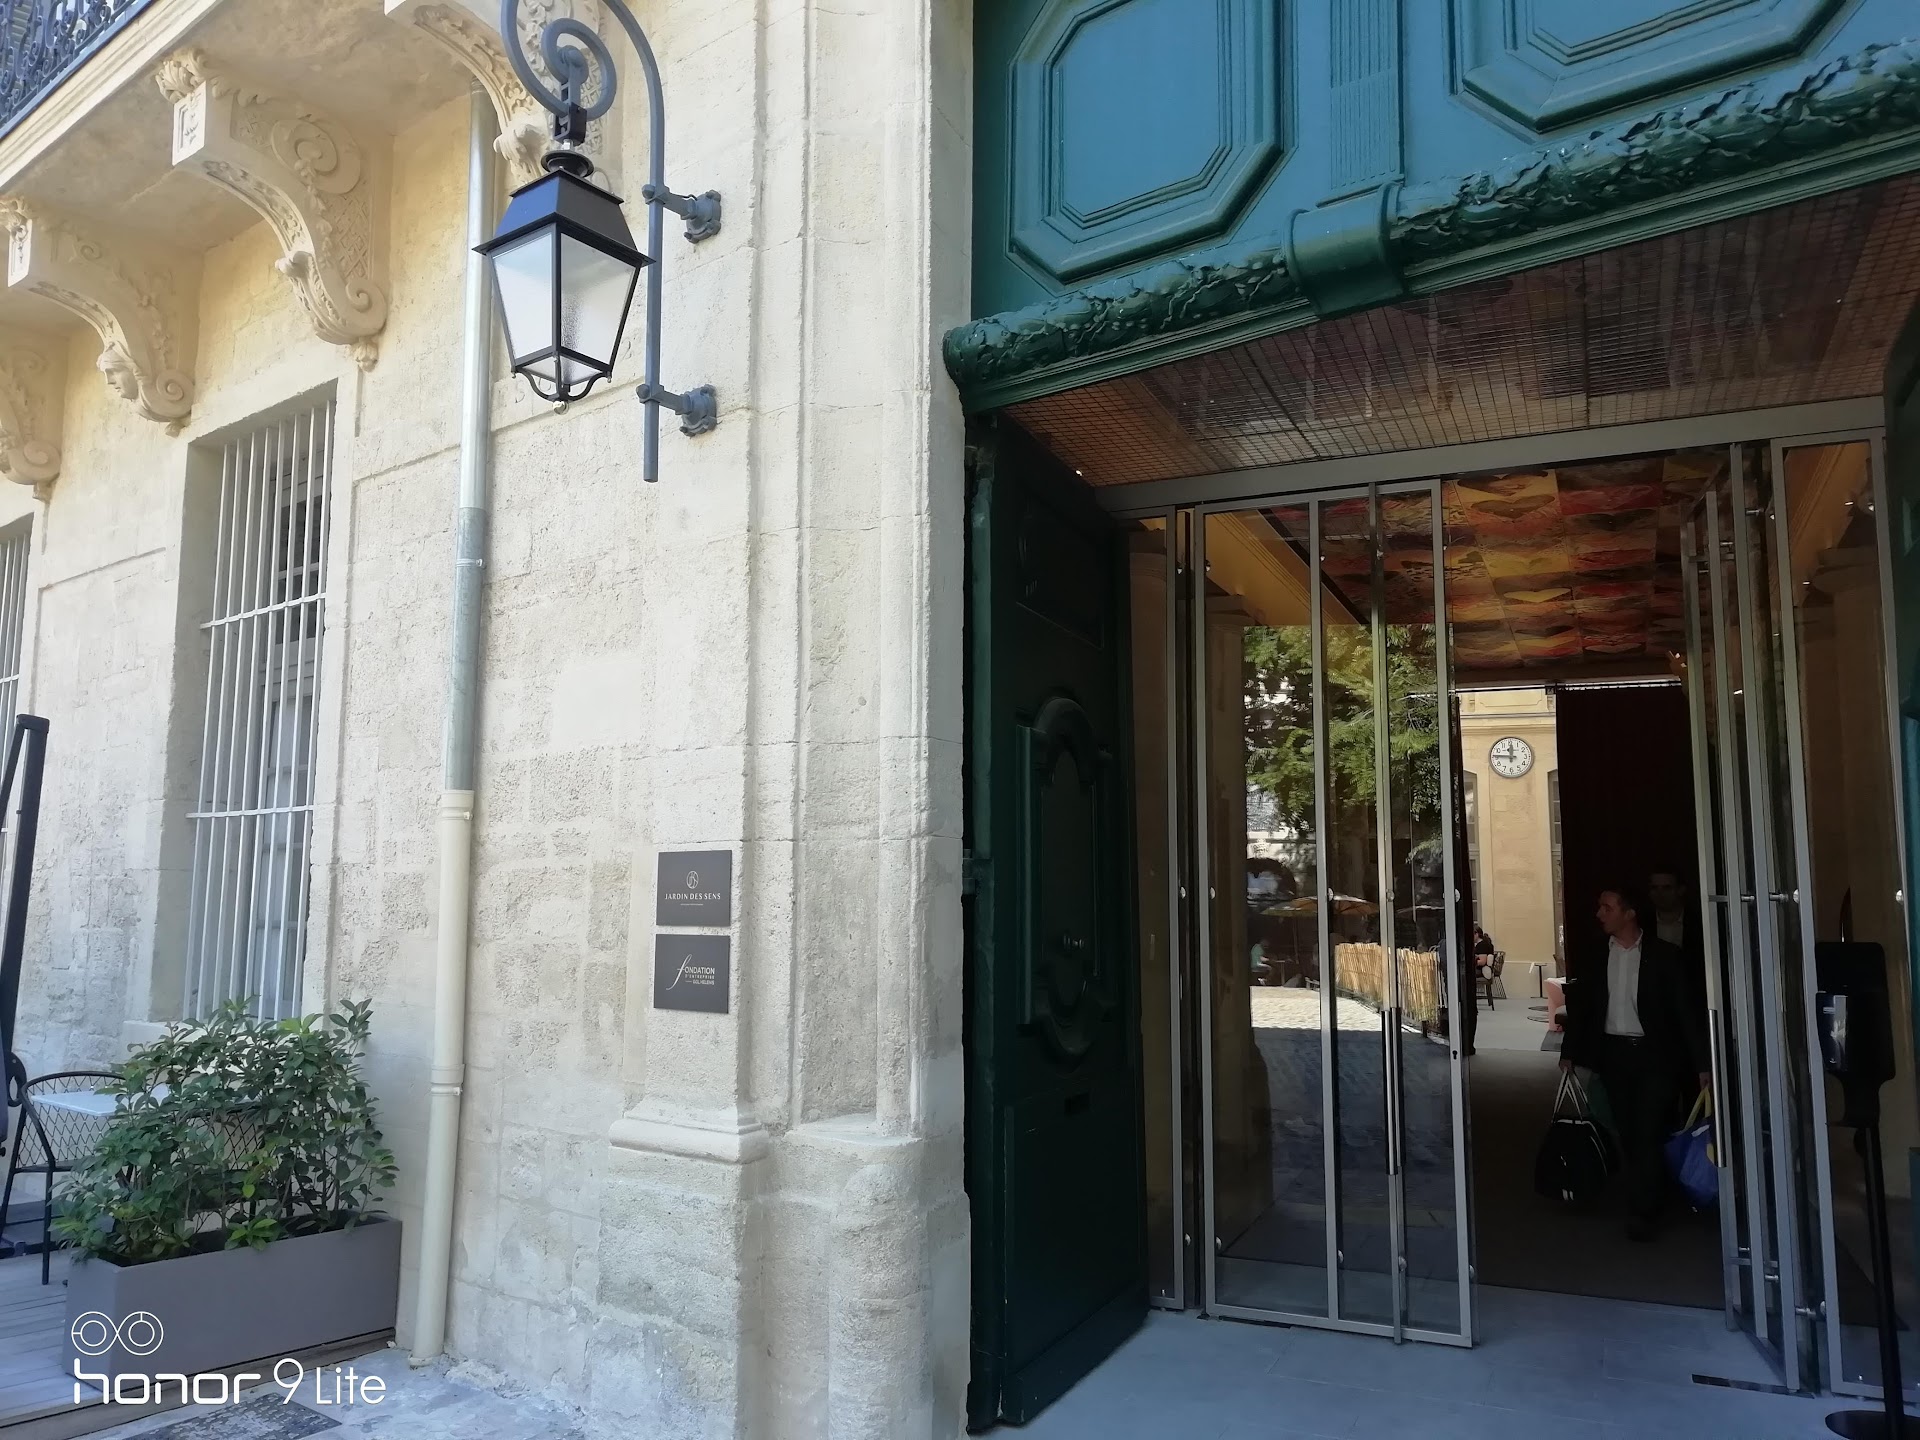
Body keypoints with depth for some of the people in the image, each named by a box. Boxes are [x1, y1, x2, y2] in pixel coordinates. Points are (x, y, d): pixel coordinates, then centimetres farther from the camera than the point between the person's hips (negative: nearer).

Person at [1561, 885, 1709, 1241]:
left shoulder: (1664, 955, -4)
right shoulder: (1594, 956, 5)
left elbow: (1685, 1010, -5)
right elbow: (1580, 1006, 8)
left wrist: (1701, 1063, -8)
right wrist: (1570, 1052, 4)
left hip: (1654, 1053, -3)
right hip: (1613, 1054, 3)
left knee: (1649, 1132, -5)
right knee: (1627, 1133, 8)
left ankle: (1643, 1212, 3)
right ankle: (1648, 1203, 21)